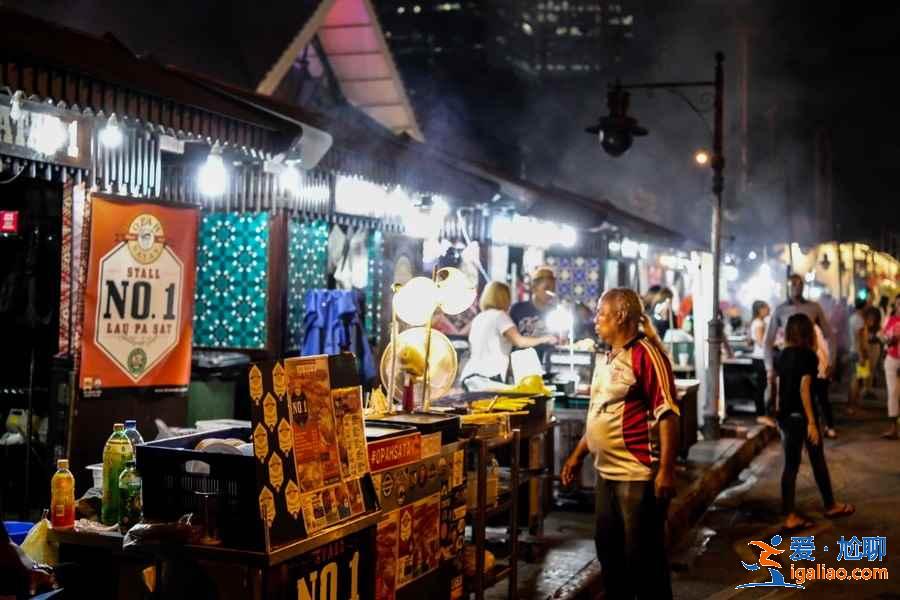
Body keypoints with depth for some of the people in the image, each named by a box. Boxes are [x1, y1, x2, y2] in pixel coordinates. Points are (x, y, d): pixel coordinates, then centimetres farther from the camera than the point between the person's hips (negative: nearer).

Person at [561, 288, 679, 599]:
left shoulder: (645, 353, -13)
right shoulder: (606, 359, 14)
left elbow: (667, 413, -18)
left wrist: (666, 470, -23)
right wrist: (577, 455, 22)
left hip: (638, 475, -9)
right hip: (607, 473, 9)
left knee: (642, 556, 0)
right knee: (608, 549, 16)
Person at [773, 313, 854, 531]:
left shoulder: (782, 355, 7)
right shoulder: (808, 355, -12)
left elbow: (778, 387, 10)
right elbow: (804, 389, -19)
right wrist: (812, 422, -19)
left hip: (785, 415, 6)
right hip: (801, 415, -6)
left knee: (790, 465, 7)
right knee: (818, 461, 12)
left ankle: (790, 516, 6)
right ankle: (830, 506, 28)